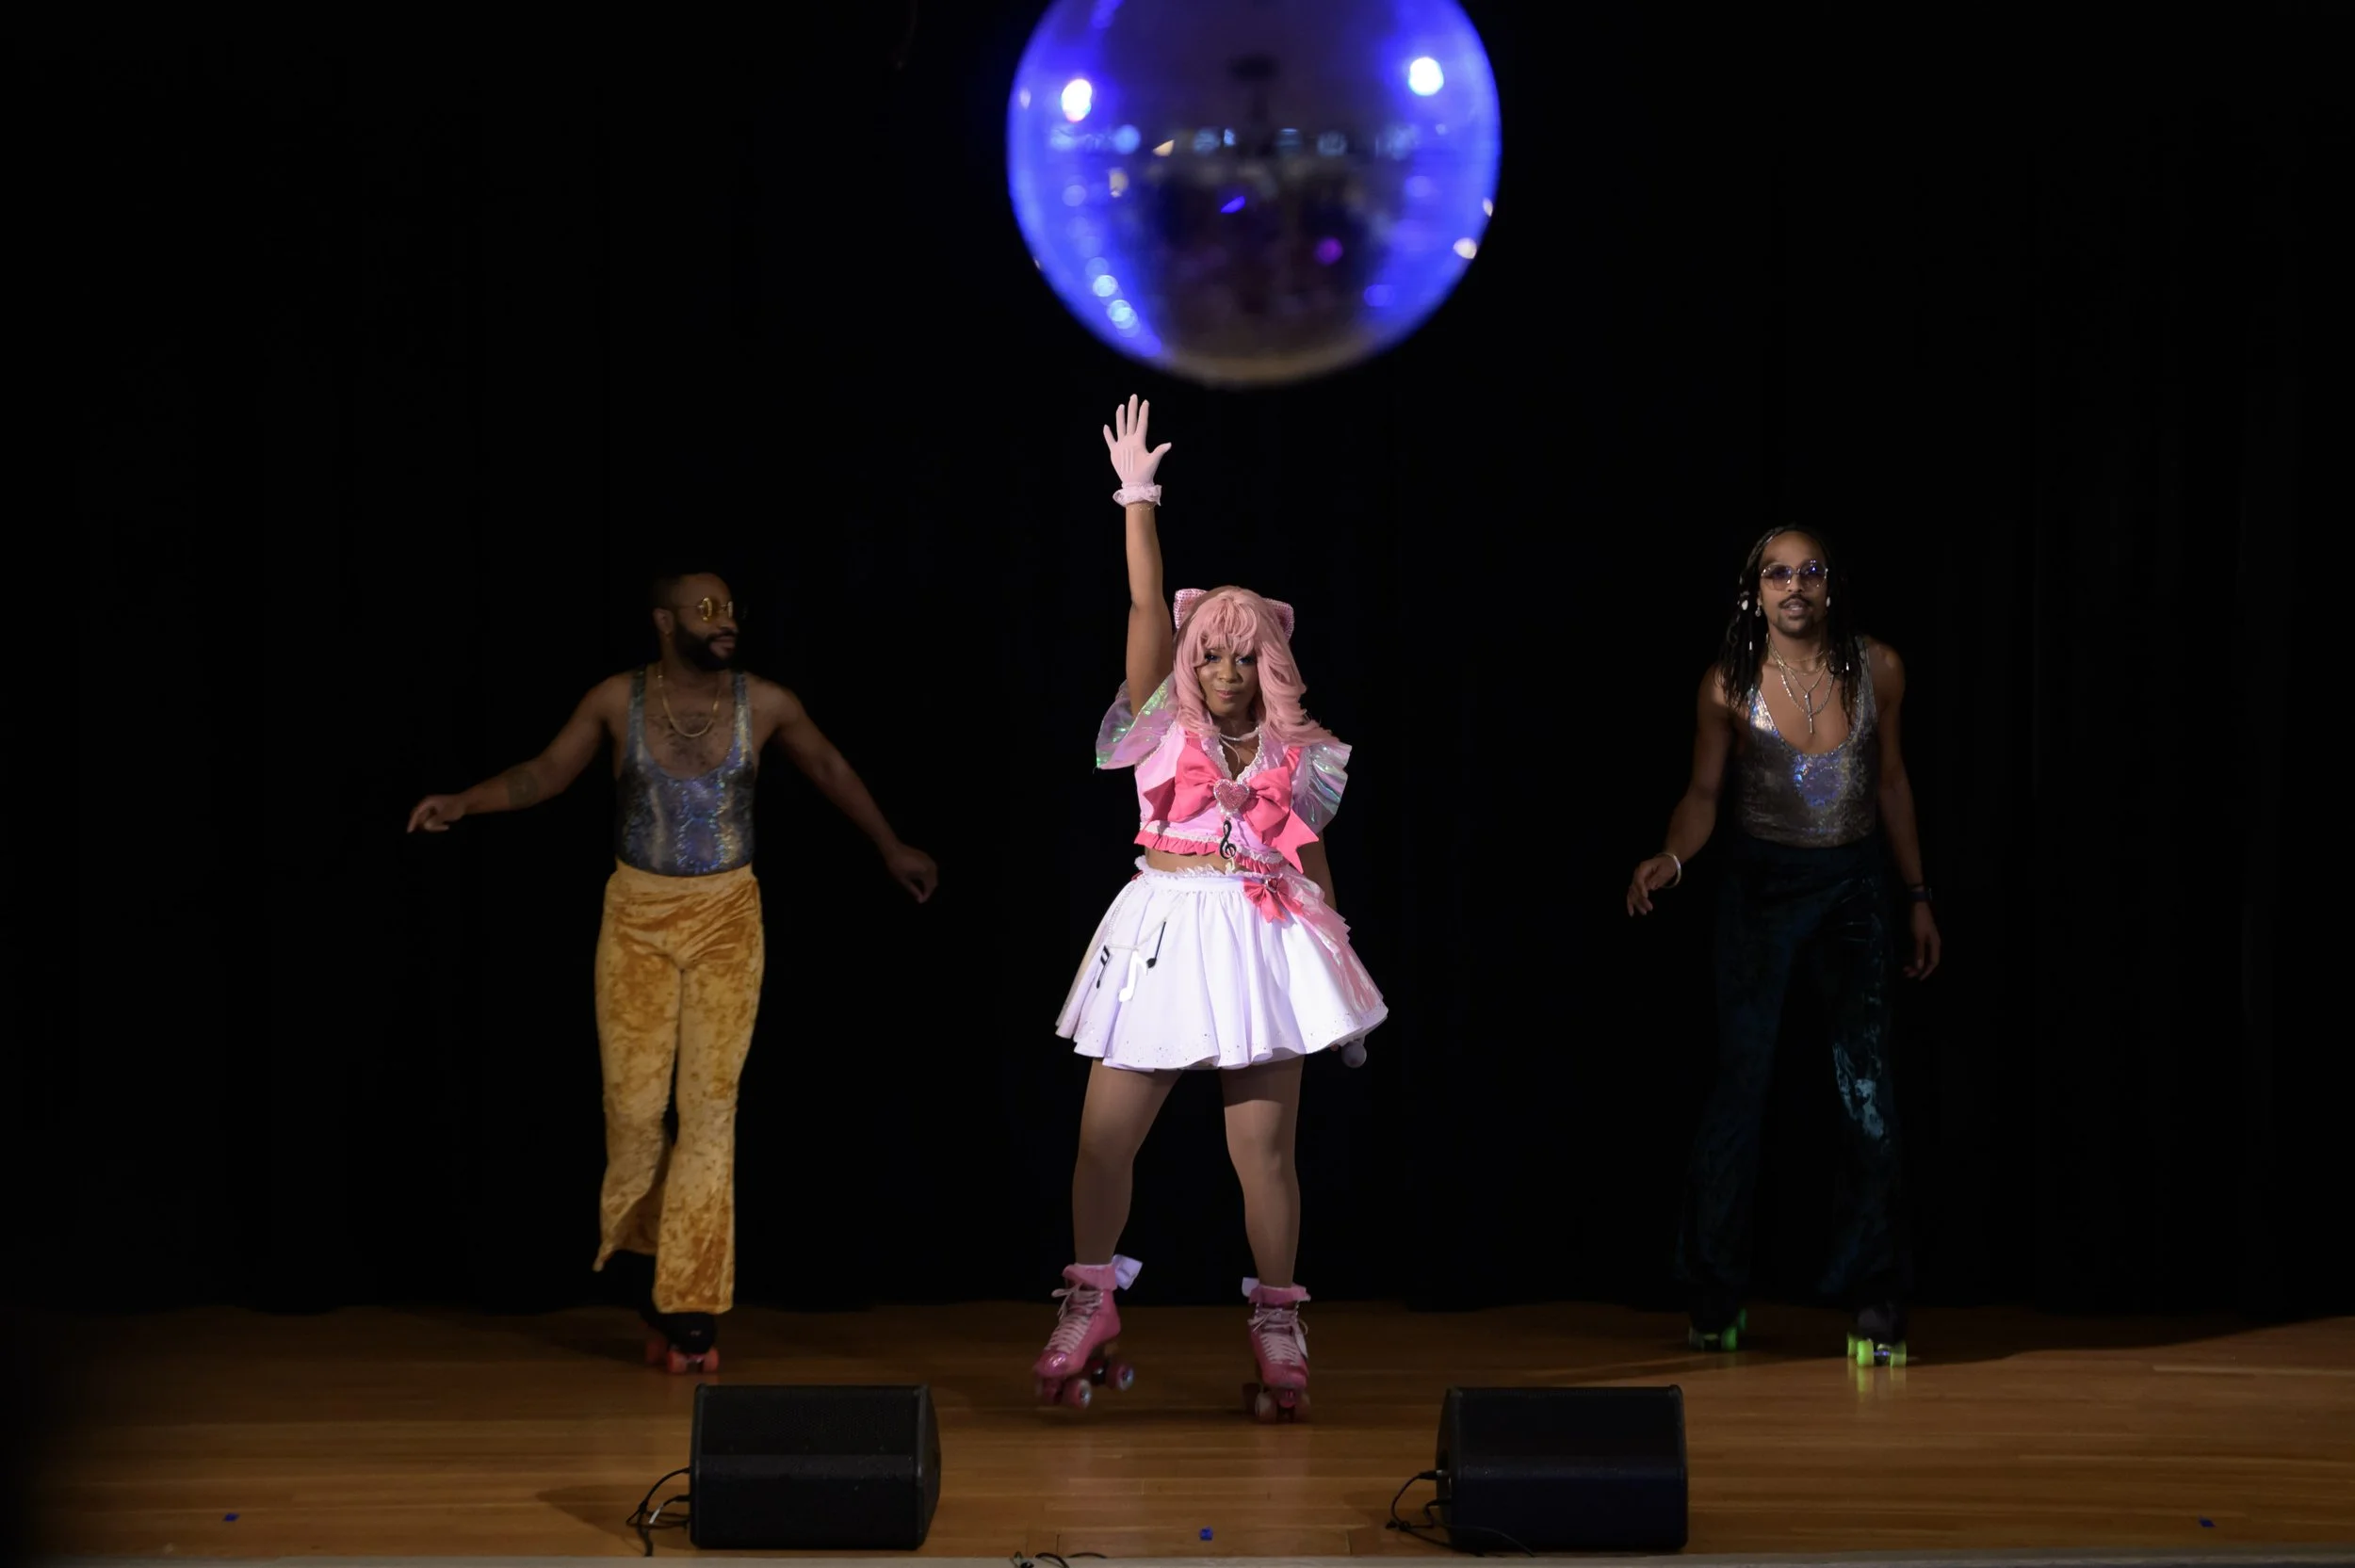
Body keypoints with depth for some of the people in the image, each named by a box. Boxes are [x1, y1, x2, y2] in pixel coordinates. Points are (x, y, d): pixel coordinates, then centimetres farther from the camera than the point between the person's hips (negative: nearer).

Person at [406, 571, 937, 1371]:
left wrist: (891, 849, 22)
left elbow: (829, 770, 13)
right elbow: (545, 774, 3)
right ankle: (660, 1270, 24)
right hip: (637, 918, 0)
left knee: (710, 1109, -4)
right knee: (633, 1109, -1)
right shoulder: (617, 700, -3)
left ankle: (691, 1310, 0)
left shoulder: (765, 703, -2)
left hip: (726, 919, 0)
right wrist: (463, 803, -13)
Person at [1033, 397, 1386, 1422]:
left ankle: (1276, 1331, 9)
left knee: (1264, 1150, 0)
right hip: (1163, 934, 0)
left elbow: (1311, 861, 15)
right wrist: (1139, 498, -7)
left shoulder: (1295, 754, 9)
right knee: (1105, 1137, 0)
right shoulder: (1165, 725, 6)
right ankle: (1089, 1311, 15)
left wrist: (1337, 954, 14)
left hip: (1263, 945, 0)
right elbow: (1148, 610, -3)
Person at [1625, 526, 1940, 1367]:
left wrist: (1918, 895, 9)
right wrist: (1671, 857, -27)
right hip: (1761, 885, -1)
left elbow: (1891, 781, 6)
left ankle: (1875, 1302, 2)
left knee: (1867, 1088, -5)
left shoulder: (1876, 669, -5)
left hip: (1855, 885, 1)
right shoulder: (1730, 684, -10)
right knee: (1742, 1083, 1)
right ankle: (1716, 1298, 15)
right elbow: (1703, 791, -6)